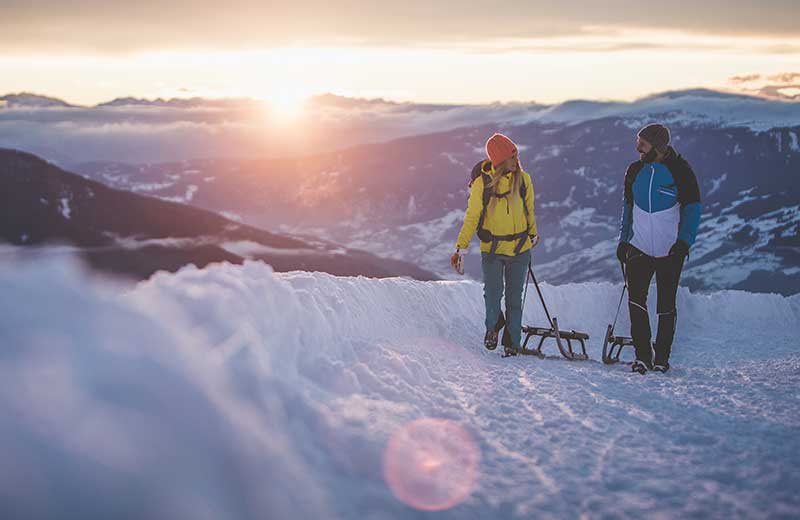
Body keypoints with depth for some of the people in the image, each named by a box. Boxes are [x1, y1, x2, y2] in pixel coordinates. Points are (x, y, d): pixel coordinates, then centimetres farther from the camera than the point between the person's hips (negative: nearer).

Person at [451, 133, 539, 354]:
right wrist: (461, 247, -8)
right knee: (493, 292, -13)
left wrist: (533, 234, 26)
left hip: (520, 249, 2)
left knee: (514, 297, 7)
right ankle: (492, 326, 17)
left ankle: (513, 343, 19)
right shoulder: (482, 183, -10)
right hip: (492, 249, -2)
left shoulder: (523, 179, -3)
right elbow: (472, 217, -3)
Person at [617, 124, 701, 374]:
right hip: (639, 247, 3)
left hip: (670, 250, -3)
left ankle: (662, 357, 17)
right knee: (636, 299, -12)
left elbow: (692, 208, -4)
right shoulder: (635, 171, 6)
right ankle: (642, 355, -8)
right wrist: (623, 240, 11)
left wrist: (685, 241, -16)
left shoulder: (680, 171, -6)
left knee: (666, 305, 5)